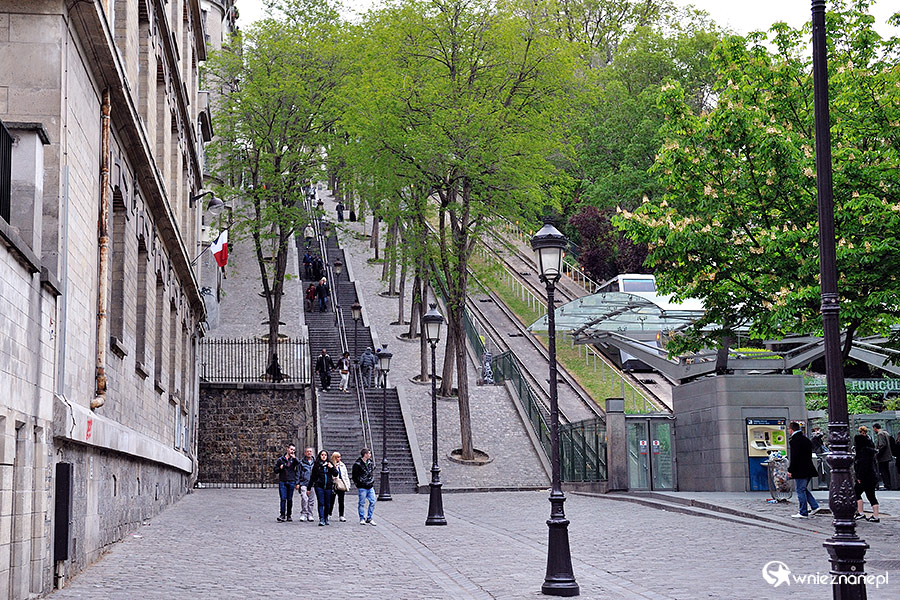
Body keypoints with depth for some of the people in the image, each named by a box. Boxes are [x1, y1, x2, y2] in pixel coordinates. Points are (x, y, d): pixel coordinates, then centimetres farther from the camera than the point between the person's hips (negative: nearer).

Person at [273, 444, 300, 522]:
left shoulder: (294, 459, 8)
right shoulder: (280, 459, 8)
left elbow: (299, 464, -13)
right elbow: (275, 470, 10)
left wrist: (294, 458, -20)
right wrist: (280, 468, -9)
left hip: (291, 482, 1)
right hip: (282, 481, -1)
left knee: (290, 499, 6)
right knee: (283, 499, -7)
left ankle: (288, 515, 15)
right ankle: (282, 515, -5)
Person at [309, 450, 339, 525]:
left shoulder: (329, 464, 9)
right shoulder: (316, 465, 6)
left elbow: (336, 474, 5)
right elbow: (312, 476, 9)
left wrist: (332, 467, -12)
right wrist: (309, 487, 8)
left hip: (328, 486, 2)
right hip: (319, 486, -2)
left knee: (327, 504, 7)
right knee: (321, 503, -9)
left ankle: (326, 519, 22)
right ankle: (321, 520, -15)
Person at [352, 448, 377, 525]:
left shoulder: (371, 462, 10)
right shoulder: (357, 464, -10)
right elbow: (354, 476, -5)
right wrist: (357, 484, -5)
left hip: (370, 487, 6)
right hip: (362, 487, -6)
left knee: (373, 502, 2)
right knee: (362, 503, 1)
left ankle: (369, 518, 12)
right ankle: (362, 519, 10)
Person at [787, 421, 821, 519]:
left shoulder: (794, 441, -16)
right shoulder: (806, 439, 13)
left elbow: (794, 457, -19)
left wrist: (790, 470, -12)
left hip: (800, 470, -9)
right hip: (809, 470, 9)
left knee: (801, 490, -2)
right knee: (804, 489, 20)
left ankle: (803, 513, 2)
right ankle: (815, 506, 15)